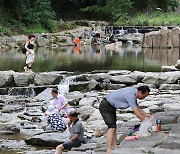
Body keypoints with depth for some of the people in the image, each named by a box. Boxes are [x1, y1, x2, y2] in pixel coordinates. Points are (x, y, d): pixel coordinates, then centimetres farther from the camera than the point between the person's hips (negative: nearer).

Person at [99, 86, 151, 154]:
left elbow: (137, 107, 15)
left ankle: (115, 148, 9)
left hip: (111, 107, 11)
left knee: (114, 127, 9)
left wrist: (146, 114, 9)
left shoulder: (133, 92, 2)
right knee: (111, 127, -15)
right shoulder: (130, 95, -28)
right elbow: (136, 112, -24)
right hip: (105, 107, -11)